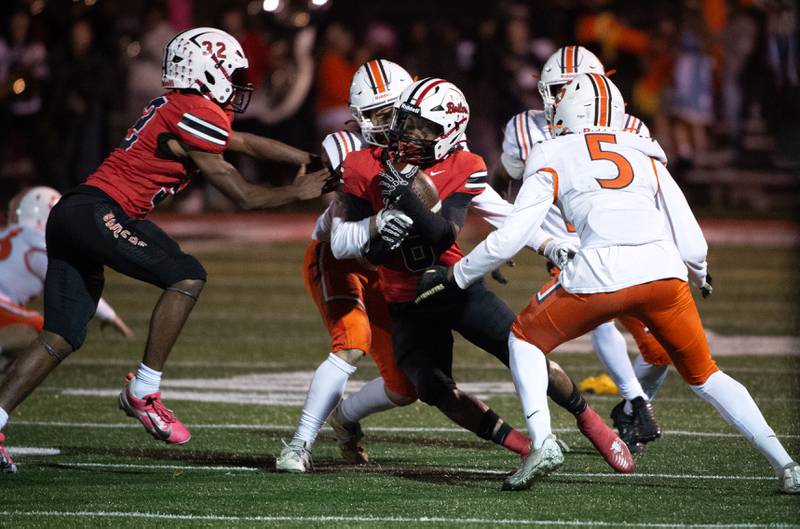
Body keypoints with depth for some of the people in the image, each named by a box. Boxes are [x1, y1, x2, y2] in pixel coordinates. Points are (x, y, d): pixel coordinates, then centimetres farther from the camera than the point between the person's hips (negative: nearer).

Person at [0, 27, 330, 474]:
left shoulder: (175, 108, 20)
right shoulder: (196, 113, -8)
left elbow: (246, 143, 32)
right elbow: (242, 195, -4)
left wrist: (315, 163, 32)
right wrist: (300, 191, 9)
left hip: (69, 217, 10)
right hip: (98, 213, -10)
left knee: (62, 338, 8)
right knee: (187, 275, -10)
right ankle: (143, 393, -8)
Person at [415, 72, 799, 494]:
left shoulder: (553, 156, 17)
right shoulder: (647, 157, 26)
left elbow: (510, 238, 10)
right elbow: (693, 247, 21)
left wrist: (453, 277, 25)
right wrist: (700, 277, 44)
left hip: (601, 270, -3)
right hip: (662, 269, 3)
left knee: (526, 339, 23)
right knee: (704, 375, 22)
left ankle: (541, 440, 2)